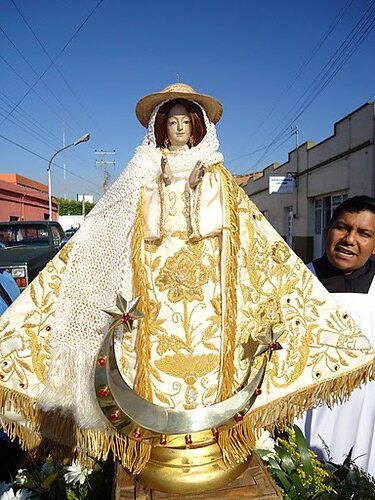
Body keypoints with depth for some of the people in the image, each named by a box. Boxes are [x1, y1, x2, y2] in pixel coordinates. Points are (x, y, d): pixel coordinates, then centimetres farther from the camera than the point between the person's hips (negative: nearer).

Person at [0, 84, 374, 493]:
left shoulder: (214, 174, 15)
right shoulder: (148, 172, 16)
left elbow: (217, 222, 2)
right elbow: (147, 226, 5)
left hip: (204, 272, 1)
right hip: (156, 272, 0)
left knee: (205, 346, -3)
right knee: (160, 346, -5)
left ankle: (207, 432, 10)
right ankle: (163, 439, 6)